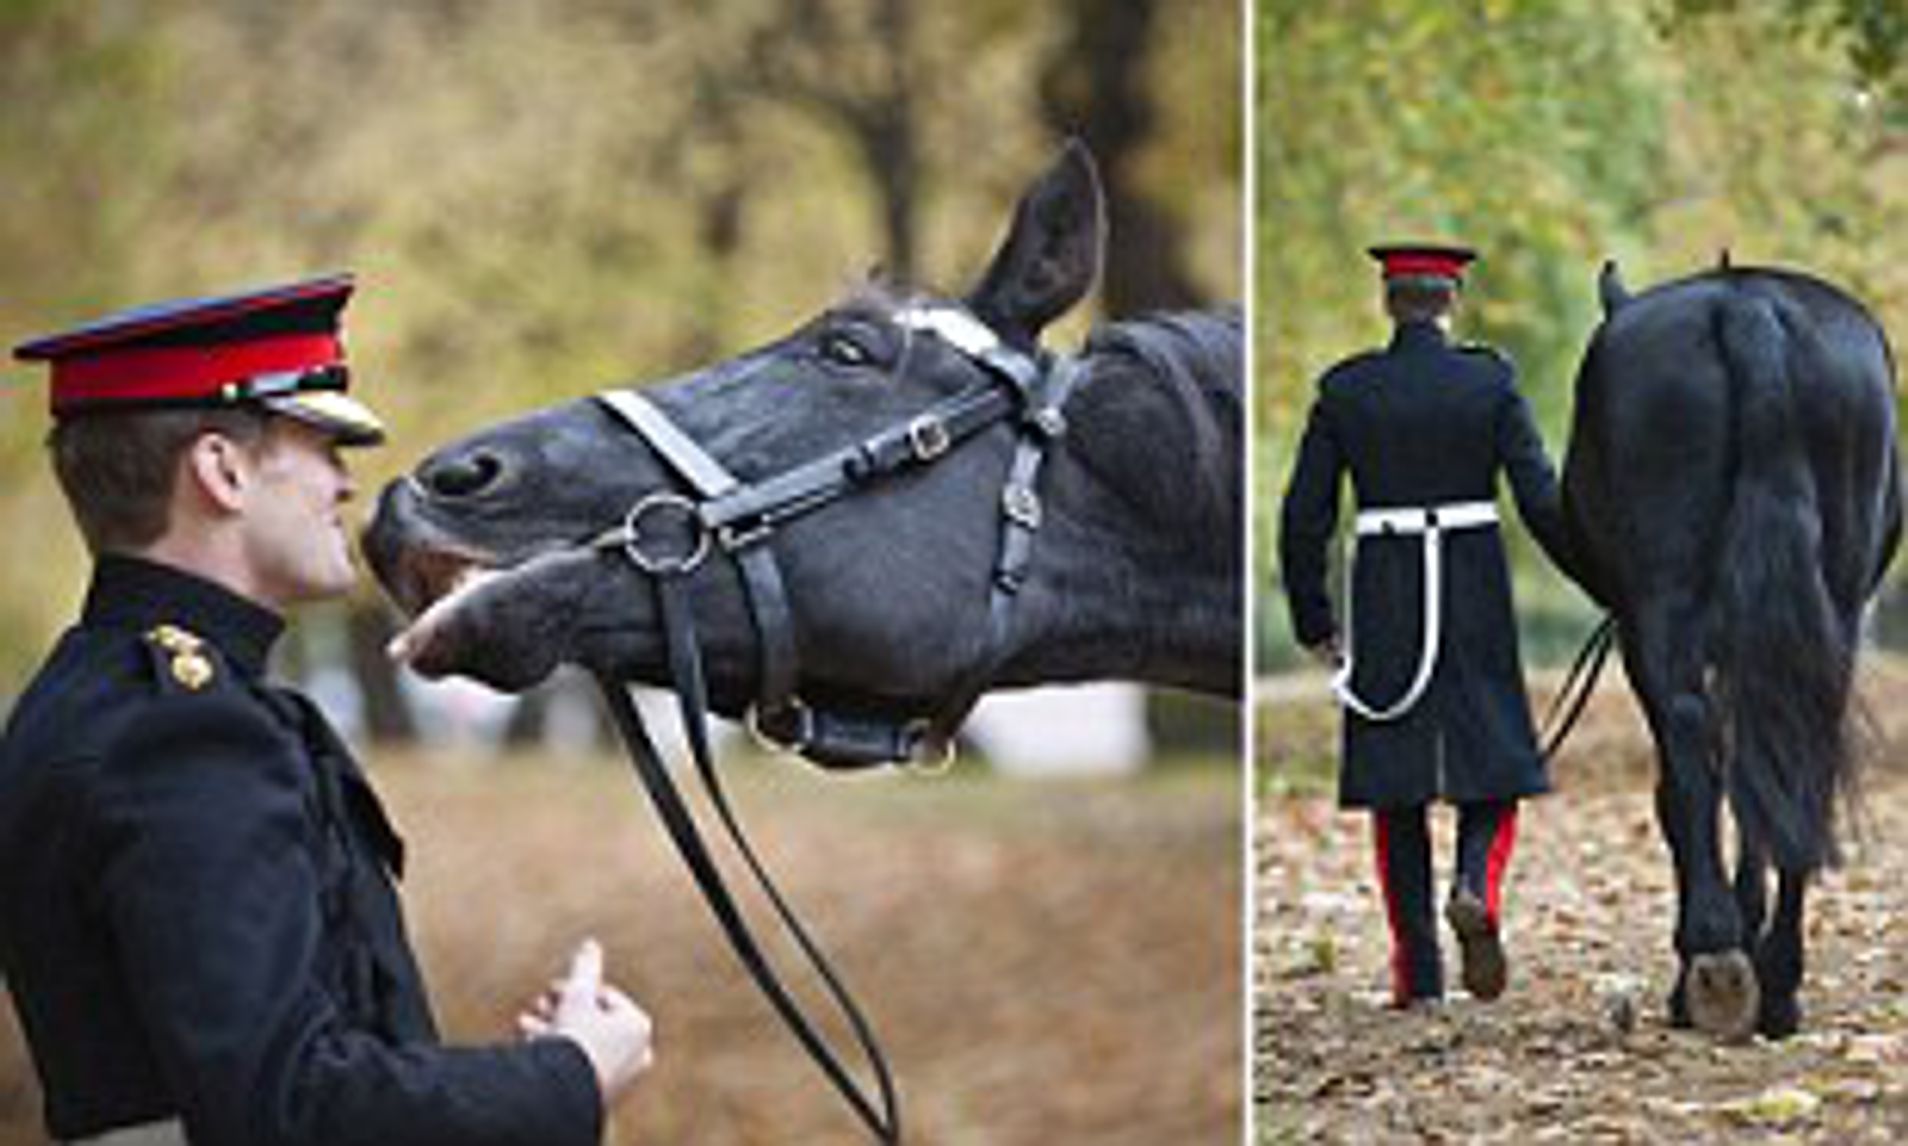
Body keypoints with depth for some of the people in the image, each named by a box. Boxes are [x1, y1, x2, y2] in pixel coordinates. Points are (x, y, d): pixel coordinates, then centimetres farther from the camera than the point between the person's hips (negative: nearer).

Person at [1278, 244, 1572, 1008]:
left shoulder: (1344, 390, -1)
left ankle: (1418, 972, 4)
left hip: (1383, 598, 1)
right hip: (1476, 596, -1)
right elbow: (1541, 500, -8)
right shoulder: (1489, 382, -4)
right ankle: (1477, 886, -17)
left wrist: (1315, 623, 10)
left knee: (1396, 786, 8)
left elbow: (1303, 519, 0)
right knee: (1493, 767, 12)